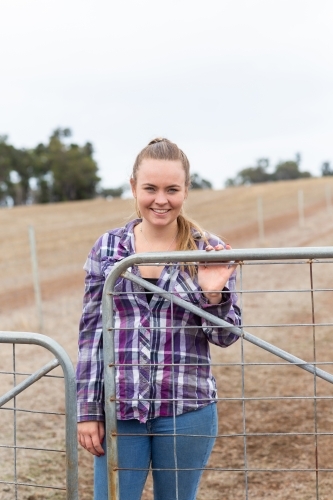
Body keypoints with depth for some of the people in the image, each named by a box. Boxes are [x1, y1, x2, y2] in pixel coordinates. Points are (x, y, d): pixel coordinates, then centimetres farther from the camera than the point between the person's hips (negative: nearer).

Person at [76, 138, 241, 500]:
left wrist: (214, 294, -18)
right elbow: (91, 333, 3)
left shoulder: (211, 252, -3)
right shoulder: (107, 249, 1)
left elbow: (225, 337, 1)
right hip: (118, 408, 1)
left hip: (187, 410, 0)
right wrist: (87, 411, 1)